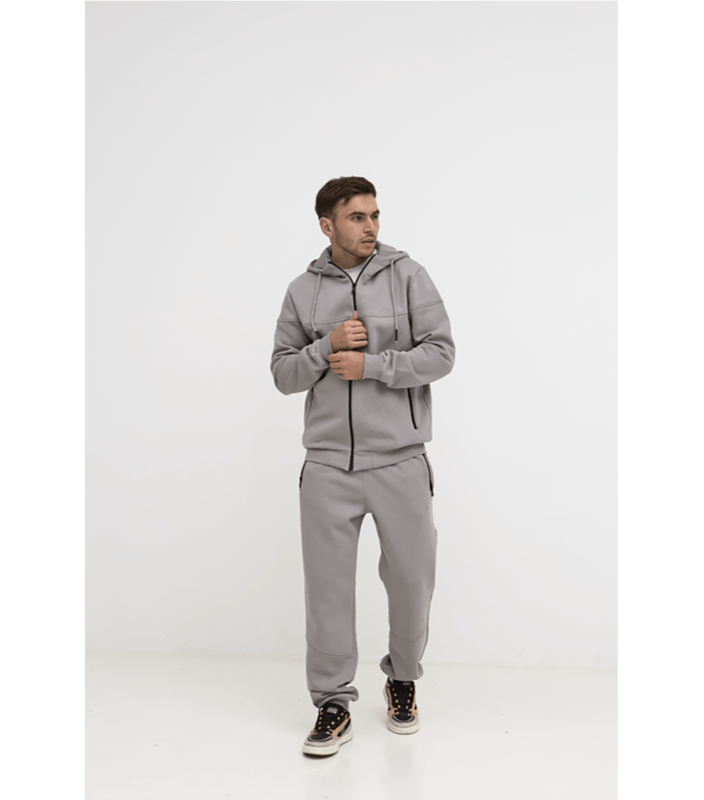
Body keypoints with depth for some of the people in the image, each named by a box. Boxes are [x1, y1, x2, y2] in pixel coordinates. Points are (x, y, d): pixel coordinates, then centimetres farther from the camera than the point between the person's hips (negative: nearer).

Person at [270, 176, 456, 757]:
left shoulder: (407, 275, 1)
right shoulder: (303, 290, 7)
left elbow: (441, 353, -6)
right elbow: (283, 373, 6)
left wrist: (370, 364, -14)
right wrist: (327, 346, -11)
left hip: (400, 460, -1)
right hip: (328, 464, 1)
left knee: (412, 579, 8)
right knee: (328, 585, 4)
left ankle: (403, 680, 35)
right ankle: (333, 705, 20)